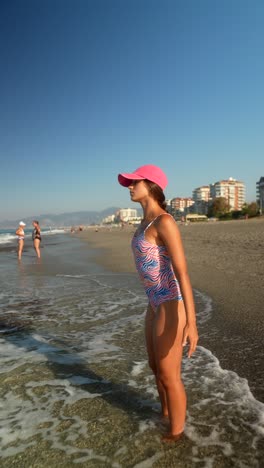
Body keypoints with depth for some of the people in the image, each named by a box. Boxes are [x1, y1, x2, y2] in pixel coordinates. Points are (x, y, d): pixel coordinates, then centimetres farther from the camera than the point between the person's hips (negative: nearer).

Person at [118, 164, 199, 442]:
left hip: (170, 306, -9)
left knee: (168, 376, 9)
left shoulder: (164, 221, -20)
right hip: (157, 304, 9)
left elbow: (182, 271, -25)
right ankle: (166, 415, 50)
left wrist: (191, 322, -28)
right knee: (155, 367, 25)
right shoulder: (147, 222, 10)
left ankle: (176, 433, 35)